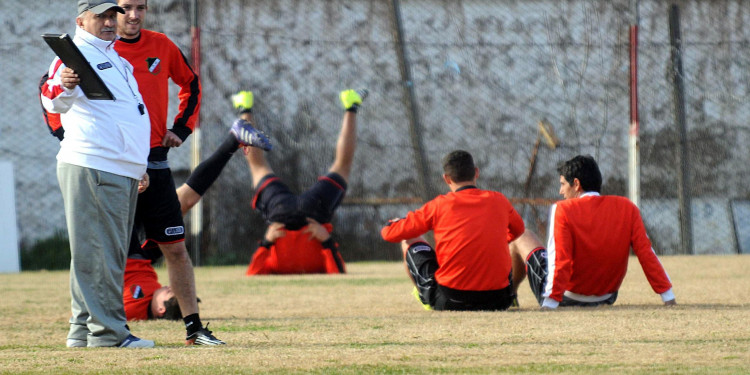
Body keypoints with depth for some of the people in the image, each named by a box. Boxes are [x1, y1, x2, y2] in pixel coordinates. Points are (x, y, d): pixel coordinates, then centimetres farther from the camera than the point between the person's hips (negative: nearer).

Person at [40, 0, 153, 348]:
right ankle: (107, 332, -11)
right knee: (99, 253, -10)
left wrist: (139, 166, 27)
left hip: (124, 171, 10)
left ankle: (83, 331, 17)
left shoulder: (116, 58, 21)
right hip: (92, 168, -10)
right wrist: (62, 85, -48)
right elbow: (54, 102, -25)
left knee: (109, 254, 12)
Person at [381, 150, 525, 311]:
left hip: (449, 302, -3)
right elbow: (517, 230, 29)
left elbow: (390, 234, 5)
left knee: (410, 241, 21)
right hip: (498, 300, 3)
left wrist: (391, 225, 29)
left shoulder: (440, 205, -2)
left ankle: (425, 297, 33)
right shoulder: (499, 201, 6)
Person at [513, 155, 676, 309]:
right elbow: (646, 253, -10)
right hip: (606, 299, 3)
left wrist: (550, 303, -27)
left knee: (523, 239, 19)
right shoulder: (627, 208, -7)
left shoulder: (563, 210, -17)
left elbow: (560, 261, -25)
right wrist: (668, 297, -8)